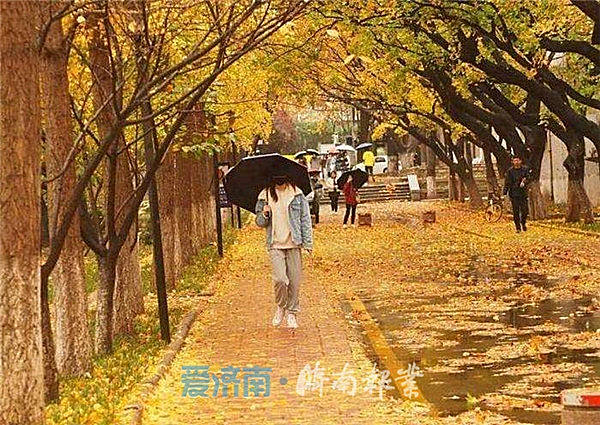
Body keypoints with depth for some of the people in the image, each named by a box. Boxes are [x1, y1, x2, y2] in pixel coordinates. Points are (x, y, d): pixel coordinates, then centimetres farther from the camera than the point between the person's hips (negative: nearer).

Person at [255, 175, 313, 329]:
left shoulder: (297, 195, 4)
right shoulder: (265, 196, 6)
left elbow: (305, 219, 6)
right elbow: (259, 223, 12)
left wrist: (307, 242, 0)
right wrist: (264, 215, -11)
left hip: (294, 243, 1)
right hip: (275, 245, -1)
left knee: (294, 280, 2)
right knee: (280, 279, -15)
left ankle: (292, 312, 19)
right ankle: (281, 307, 12)